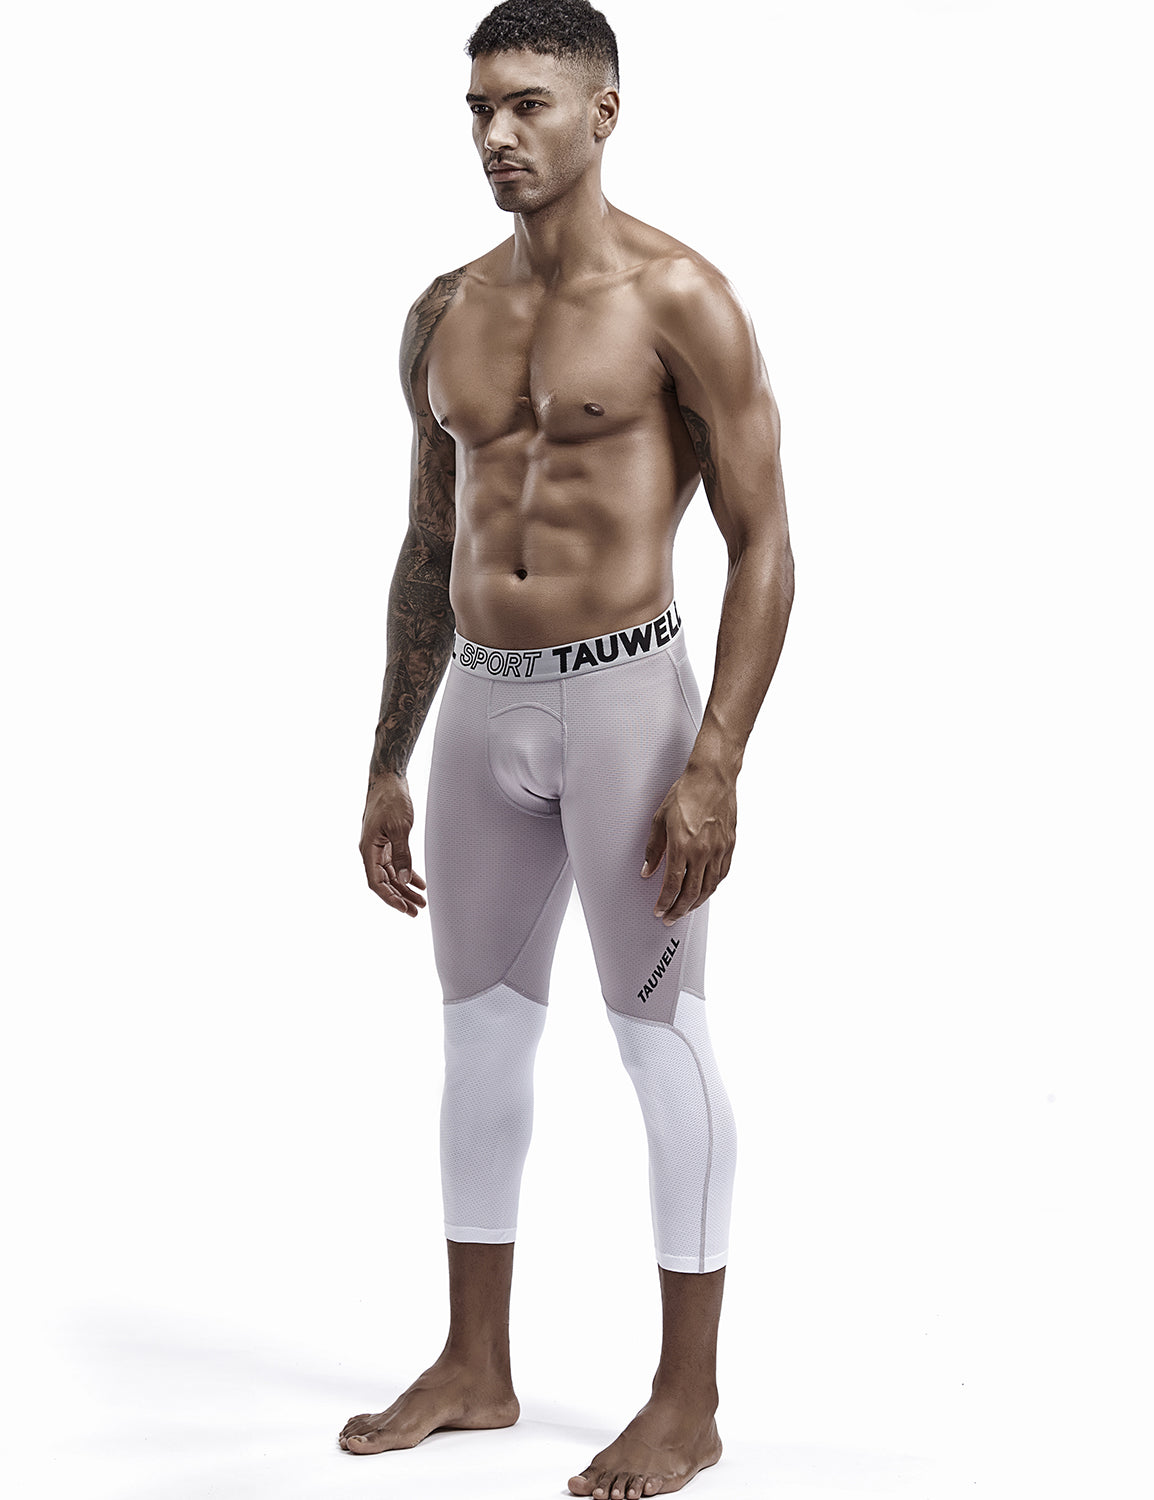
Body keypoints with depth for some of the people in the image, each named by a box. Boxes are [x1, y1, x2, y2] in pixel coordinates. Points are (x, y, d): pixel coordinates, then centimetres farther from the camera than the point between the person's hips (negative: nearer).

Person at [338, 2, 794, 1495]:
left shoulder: (675, 298, -7)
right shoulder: (445, 316, 10)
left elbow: (764, 546, -9)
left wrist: (715, 767, -17)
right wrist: (388, 768, 15)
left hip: (622, 697, -6)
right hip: (481, 705, 6)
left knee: (660, 1039, 2)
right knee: (479, 1036, 12)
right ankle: (474, 1369, 27)